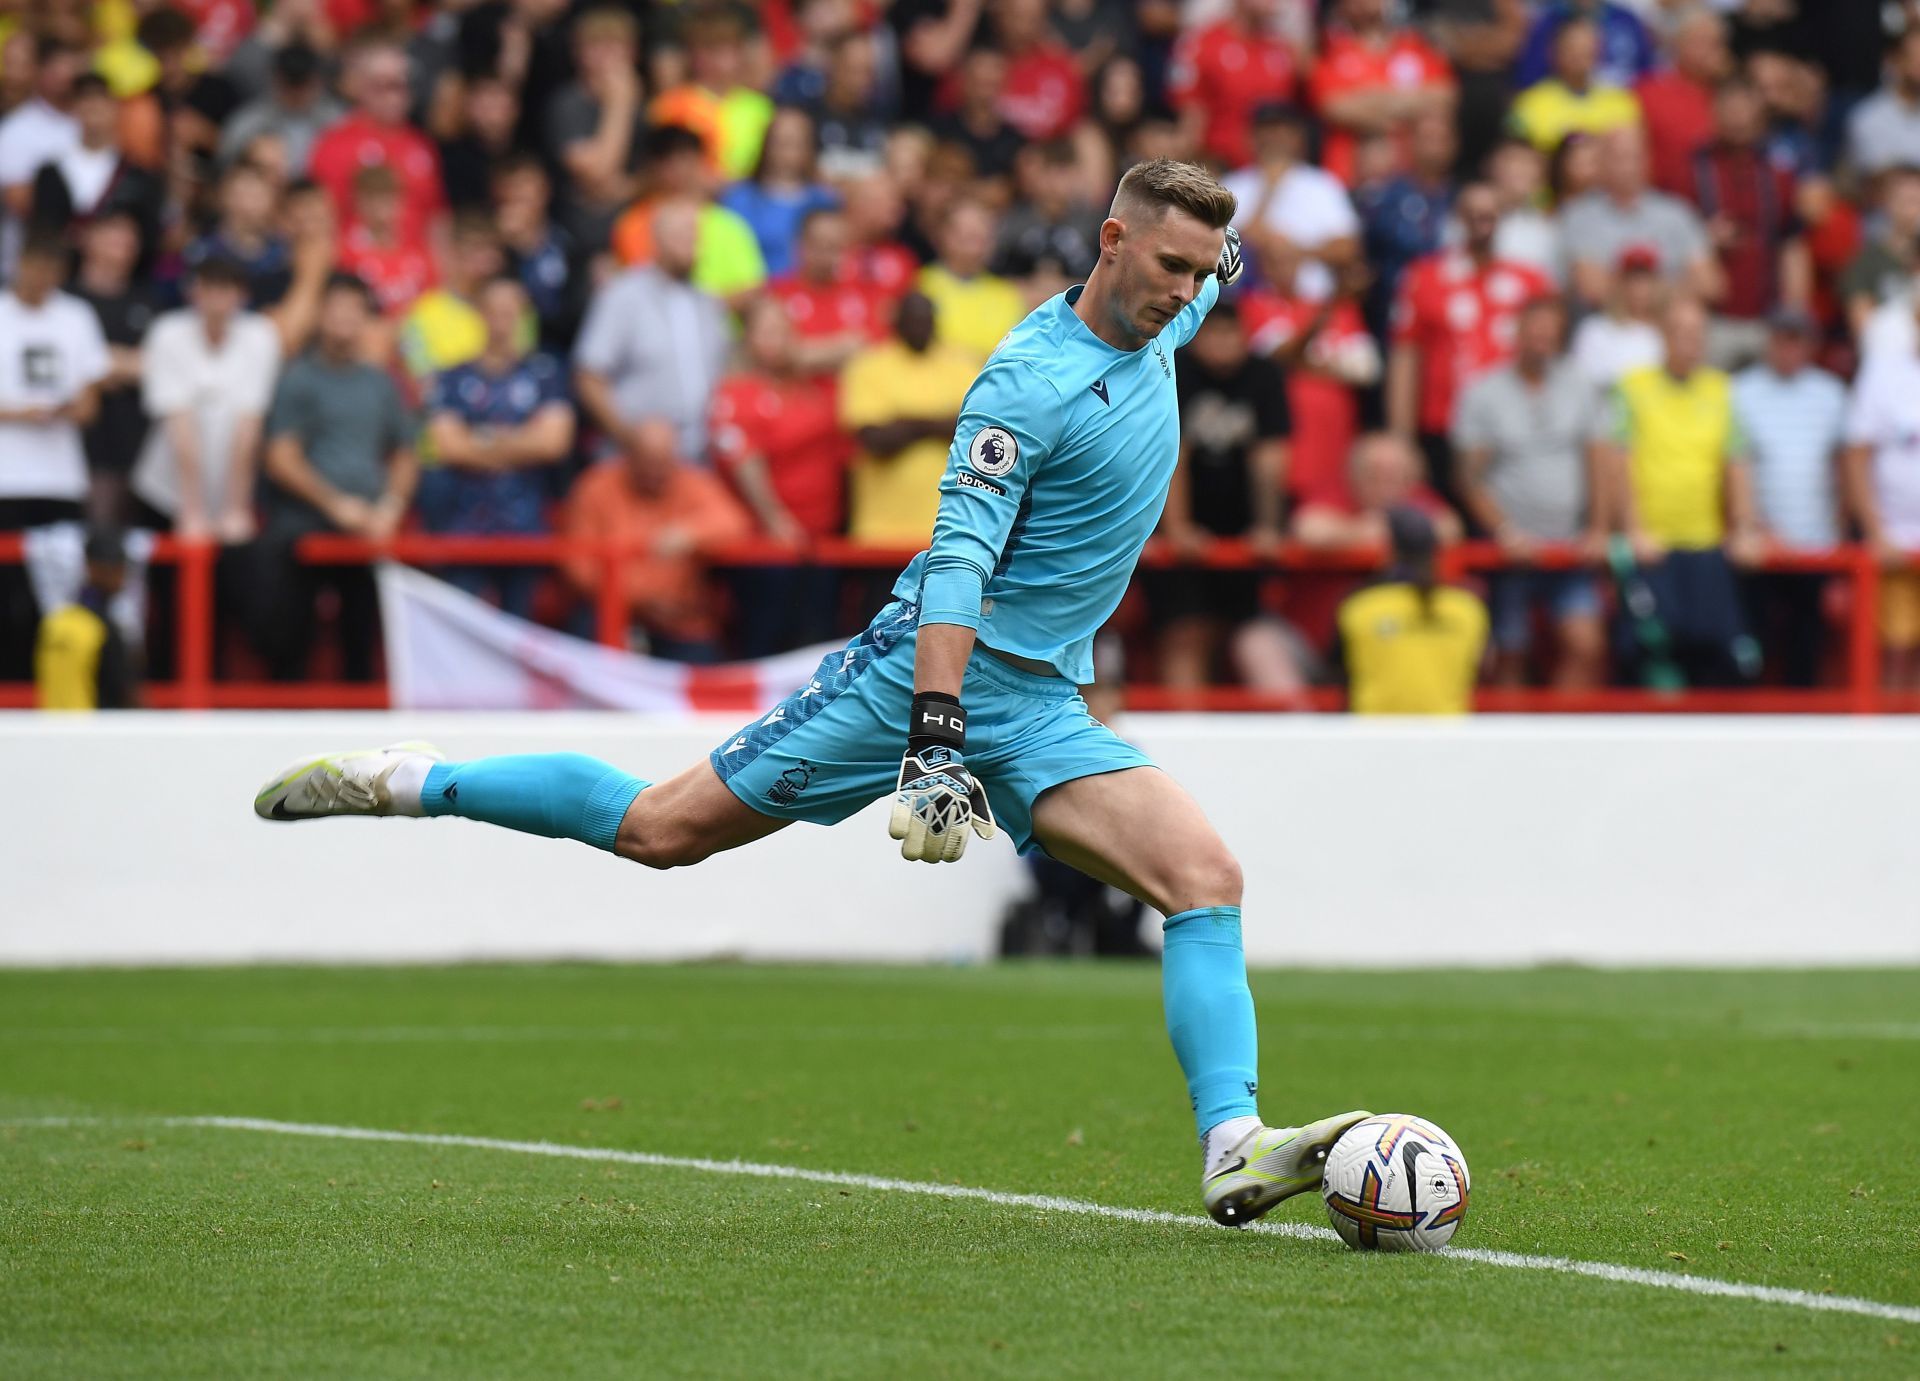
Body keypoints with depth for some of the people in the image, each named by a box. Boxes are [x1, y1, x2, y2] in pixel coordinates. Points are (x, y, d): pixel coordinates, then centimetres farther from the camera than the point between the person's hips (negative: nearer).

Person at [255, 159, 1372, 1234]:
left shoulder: (1155, 326, 5)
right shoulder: (1030, 385, -19)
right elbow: (958, 560, -27)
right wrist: (936, 741, -34)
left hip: (1041, 710, 7)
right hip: (926, 669, -6)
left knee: (1208, 877, -14)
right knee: (662, 829, -4)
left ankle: (1235, 1153, -19)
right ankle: (406, 783, 13)